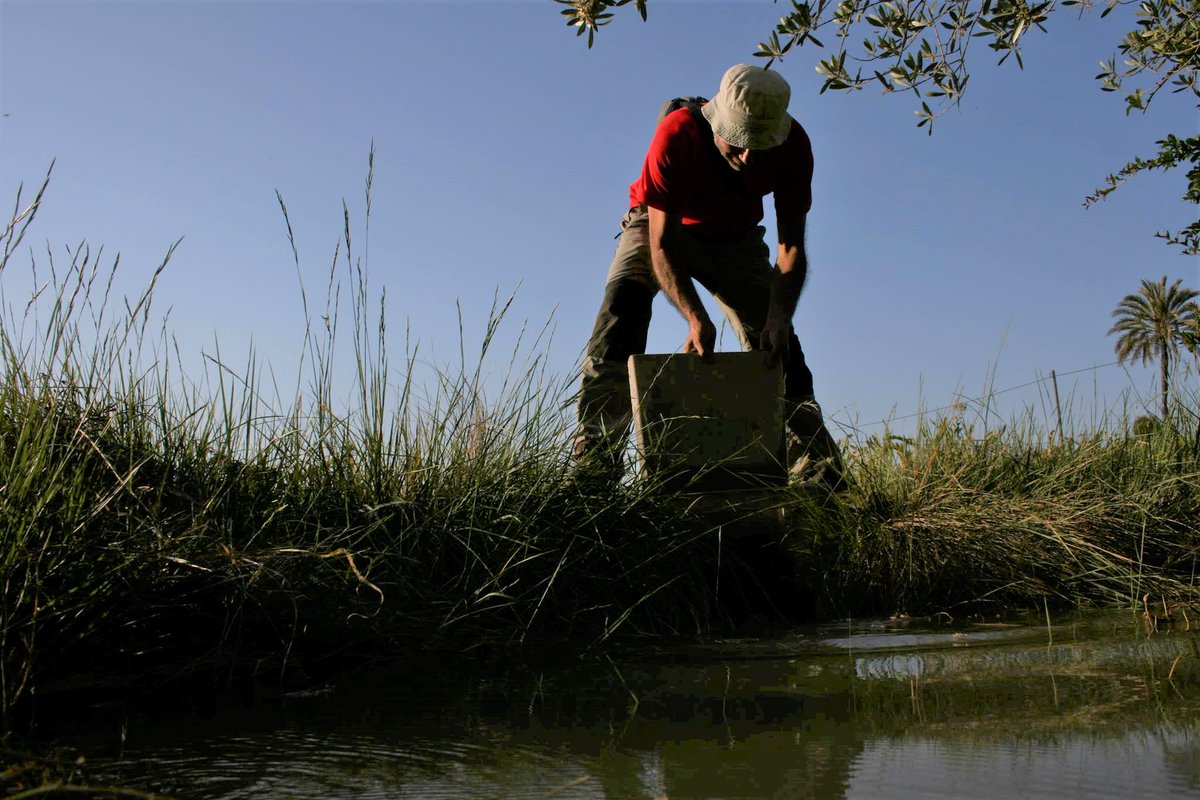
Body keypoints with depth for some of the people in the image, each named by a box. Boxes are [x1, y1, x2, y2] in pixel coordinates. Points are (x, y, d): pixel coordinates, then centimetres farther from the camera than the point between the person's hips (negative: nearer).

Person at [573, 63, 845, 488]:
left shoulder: (792, 145, -26)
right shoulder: (677, 135, -35)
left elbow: (791, 246, -21)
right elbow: (660, 243, -34)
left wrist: (779, 319, -37)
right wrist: (696, 318, -46)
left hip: (736, 238, 3)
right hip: (663, 226, -2)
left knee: (776, 343, -9)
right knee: (624, 310, -26)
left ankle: (819, 472, -3)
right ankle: (593, 462, -26)